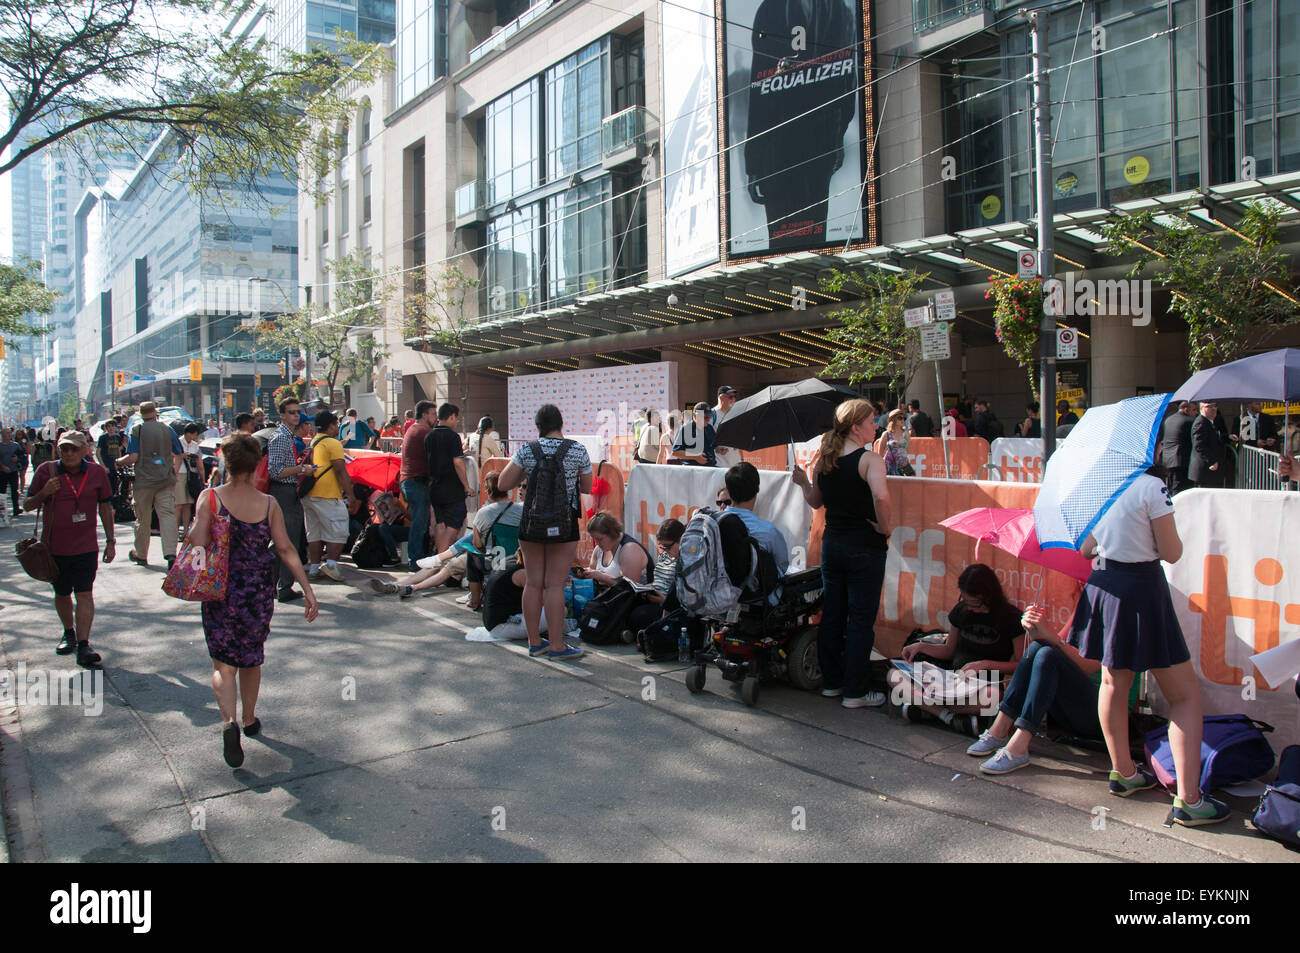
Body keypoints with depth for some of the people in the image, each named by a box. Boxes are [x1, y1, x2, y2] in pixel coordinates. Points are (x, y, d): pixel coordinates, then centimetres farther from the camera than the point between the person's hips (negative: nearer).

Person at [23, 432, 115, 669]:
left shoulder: (97, 473, 1)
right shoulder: (46, 470, -2)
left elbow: (105, 507, 10)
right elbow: (27, 505, 5)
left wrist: (110, 540, 8)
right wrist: (44, 493, -16)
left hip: (86, 547, -1)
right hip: (54, 547, 1)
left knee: (85, 594, -8)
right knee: (62, 594, 15)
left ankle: (83, 645, -10)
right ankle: (69, 633, 37)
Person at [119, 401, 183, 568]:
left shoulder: (137, 430, -3)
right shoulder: (167, 429, 6)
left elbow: (133, 457, -11)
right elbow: (179, 455, 8)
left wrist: (121, 461, 8)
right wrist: (174, 472, 19)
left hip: (144, 480, -1)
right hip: (166, 480, 2)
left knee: (142, 519, 10)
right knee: (167, 515, -6)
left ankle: (140, 554, 24)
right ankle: (170, 553, -22)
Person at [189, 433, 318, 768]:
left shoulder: (209, 498, -10)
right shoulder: (268, 504, -6)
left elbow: (198, 543, -18)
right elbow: (285, 548, -6)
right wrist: (307, 588, -3)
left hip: (220, 592, -2)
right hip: (258, 592, 2)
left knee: (223, 662, 7)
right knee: (251, 658, 20)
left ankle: (229, 721, -17)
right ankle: (249, 720, 35)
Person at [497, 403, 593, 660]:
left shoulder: (526, 450, -2)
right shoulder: (577, 450, -6)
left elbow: (503, 484, 1)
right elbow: (587, 488, 4)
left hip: (531, 523, 2)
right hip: (564, 525, -2)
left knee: (533, 583, 11)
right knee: (555, 584, 0)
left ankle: (534, 642, 20)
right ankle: (557, 645, 4)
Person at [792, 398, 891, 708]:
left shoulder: (825, 459, 4)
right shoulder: (869, 460, -16)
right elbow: (881, 497, -34)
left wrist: (803, 483, 28)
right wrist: (884, 527, -20)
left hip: (832, 544, 6)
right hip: (864, 548, -6)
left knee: (831, 614, 15)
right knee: (861, 620, 3)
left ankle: (831, 682, 26)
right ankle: (855, 692, 9)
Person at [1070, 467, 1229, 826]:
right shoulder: (1152, 487, -17)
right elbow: (1172, 553, -12)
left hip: (1103, 589, 6)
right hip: (1141, 593, -6)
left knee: (1114, 682, 21)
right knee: (1185, 692, 5)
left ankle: (1123, 773, 33)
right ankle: (1189, 800, 2)